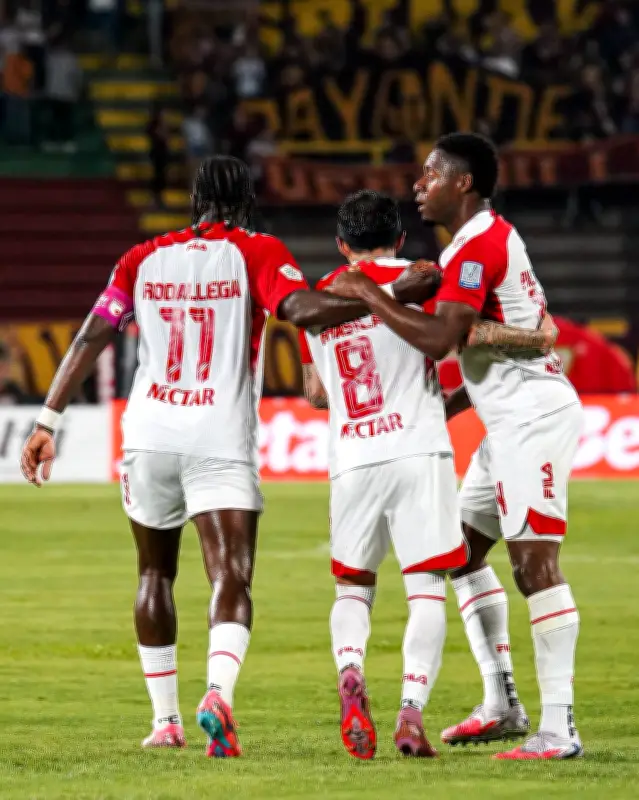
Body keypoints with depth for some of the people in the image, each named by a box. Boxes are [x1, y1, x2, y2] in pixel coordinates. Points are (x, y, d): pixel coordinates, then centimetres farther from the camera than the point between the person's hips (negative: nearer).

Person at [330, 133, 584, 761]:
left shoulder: (478, 246, -15)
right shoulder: (489, 239, 17)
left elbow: (438, 339, -24)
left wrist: (368, 296, -15)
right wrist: (445, 407, 17)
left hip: (533, 414, -11)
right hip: (512, 416, 11)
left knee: (534, 562, -13)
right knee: (464, 548, 15)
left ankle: (558, 729, -14)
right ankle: (501, 704, 17)